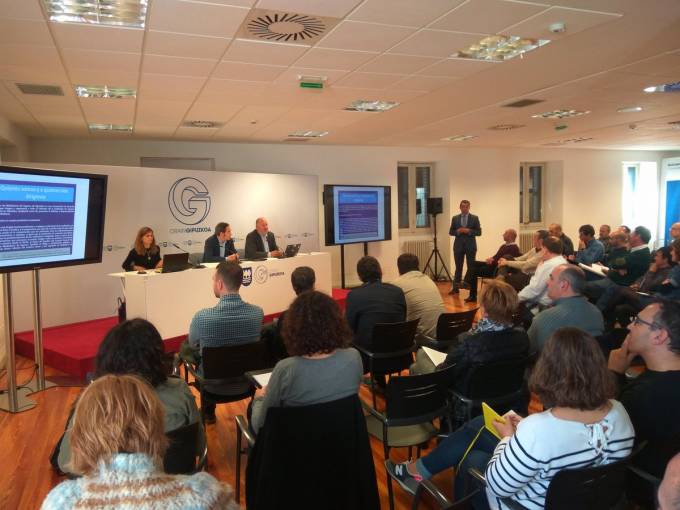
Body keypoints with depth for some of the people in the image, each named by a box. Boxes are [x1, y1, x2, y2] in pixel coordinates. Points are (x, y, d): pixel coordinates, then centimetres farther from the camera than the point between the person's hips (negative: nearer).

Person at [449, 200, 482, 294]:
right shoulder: (455, 218, 7)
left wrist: (469, 231, -16)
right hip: (458, 245, 2)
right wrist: (458, 231, -13)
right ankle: (455, 287, 12)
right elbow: (451, 232, 7)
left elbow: (479, 232, -2)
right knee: (458, 267, 7)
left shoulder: (474, 218, 2)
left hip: (470, 246, -1)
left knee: (471, 267, 2)